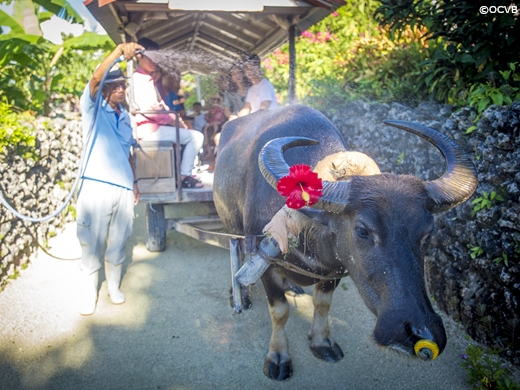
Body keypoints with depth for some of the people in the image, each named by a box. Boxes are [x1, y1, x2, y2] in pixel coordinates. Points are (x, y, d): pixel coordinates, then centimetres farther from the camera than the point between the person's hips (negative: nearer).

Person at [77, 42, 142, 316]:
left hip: (124, 188, 5)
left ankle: (114, 286, 27)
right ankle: (88, 293, 14)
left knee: (118, 243, 11)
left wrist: (134, 182, 17)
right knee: (92, 242, 1)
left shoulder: (125, 117, 17)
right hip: (96, 187, -5)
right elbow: (95, 79, -19)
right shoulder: (93, 108, 0)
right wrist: (119, 50, -30)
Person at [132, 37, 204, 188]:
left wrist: (178, 119, 5)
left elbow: (161, 104, 19)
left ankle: (184, 172, 17)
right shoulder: (138, 79, -13)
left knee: (193, 135, 21)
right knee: (196, 136, -12)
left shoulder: (150, 79, 18)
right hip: (149, 129, -10)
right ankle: (184, 176, -9)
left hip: (156, 126, 10)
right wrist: (173, 121, -13)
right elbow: (148, 109, -22)